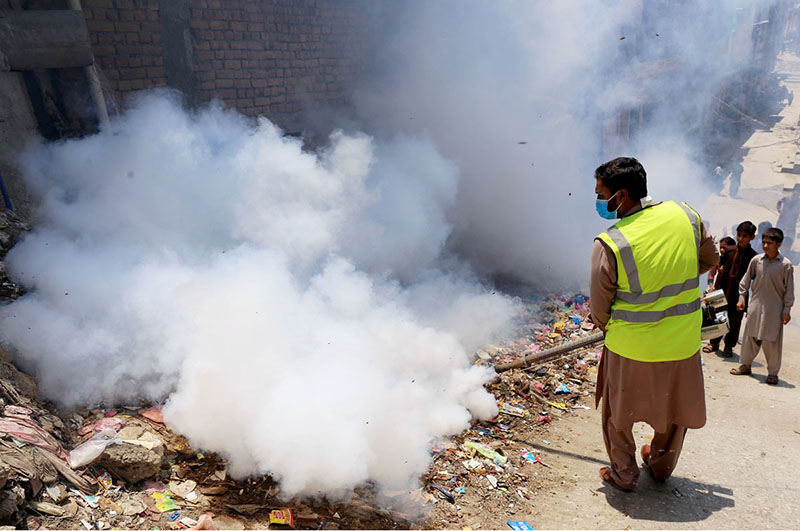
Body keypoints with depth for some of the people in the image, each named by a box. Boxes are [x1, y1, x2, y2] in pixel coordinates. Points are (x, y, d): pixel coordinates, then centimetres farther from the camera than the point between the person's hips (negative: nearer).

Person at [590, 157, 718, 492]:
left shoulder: (609, 245, -23)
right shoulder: (685, 214, -9)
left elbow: (599, 309, -11)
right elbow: (710, 260, 10)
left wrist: (604, 325, 11)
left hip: (630, 349, -4)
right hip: (683, 343, 5)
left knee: (618, 411, 21)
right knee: (674, 408, 27)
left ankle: (623, 474, 34)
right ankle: (661, 465, 48)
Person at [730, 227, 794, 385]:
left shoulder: (785, 265, -7)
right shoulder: (756, 260, 0)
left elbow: (789, 290, -3)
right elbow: (746, 280, 12)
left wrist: (787, 310, -3)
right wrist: (742, 297, 8)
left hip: (775, 309, -3)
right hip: (756, 305, 3)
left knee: (772, 341, 2)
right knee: (750, 336, 11)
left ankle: (772, 372, 15)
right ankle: (745, 365, 24)